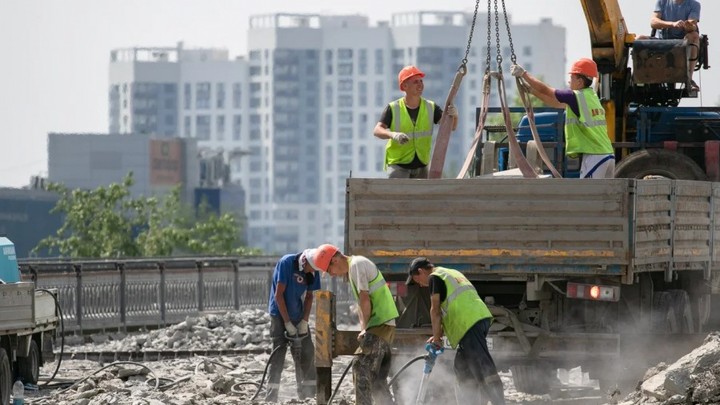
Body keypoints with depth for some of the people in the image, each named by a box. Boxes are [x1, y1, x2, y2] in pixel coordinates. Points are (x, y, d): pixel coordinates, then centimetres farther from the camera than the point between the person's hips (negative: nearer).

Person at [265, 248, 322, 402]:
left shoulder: (312, 271, -5)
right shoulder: (286, 263, -21)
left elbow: (309, 296, 6)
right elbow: (278, 295, -20)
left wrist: (304, 321, -4)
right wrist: (288, 323, -18)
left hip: (297, 315, 6)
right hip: (280, 314, -6)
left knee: (307, 351, 5)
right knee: (278, 352, -11)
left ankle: (308, 392, 14)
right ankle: (271, 396, -11)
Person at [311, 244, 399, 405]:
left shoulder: (357, 264, -10)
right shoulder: (352, 269, 20)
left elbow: (364, 299, -17)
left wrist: (364, 328, -14)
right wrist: (364, 330, 6)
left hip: (380, 324, -10)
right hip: (386, 325, 10)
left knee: (361, 367, -12)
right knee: (377, 377, 12)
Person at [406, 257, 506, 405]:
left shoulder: (434, 277, 2)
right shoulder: (452, 274, 29)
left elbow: (435, 311, -3)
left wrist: (437, 337, 3)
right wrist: (439, 334, 23)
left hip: (470, 323, -9)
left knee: (482, 364, -15)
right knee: (461, 365, 14)